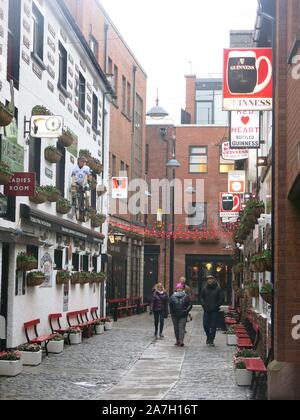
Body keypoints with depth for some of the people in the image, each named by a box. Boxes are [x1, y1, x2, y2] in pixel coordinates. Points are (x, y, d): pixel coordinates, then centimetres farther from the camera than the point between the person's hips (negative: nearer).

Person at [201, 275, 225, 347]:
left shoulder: (218, 289, -3)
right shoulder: (205, 289, 6)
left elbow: (222, 299, -3)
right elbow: (202, 298, 16)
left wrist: (216, 305, -11)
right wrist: (204, 305, 0)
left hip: (214, 310, -3)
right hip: (206, 310, 3)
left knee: (213, 326, -2)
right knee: (205, 325, 2)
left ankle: (211, 340, 5)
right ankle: (209, 337, 24)